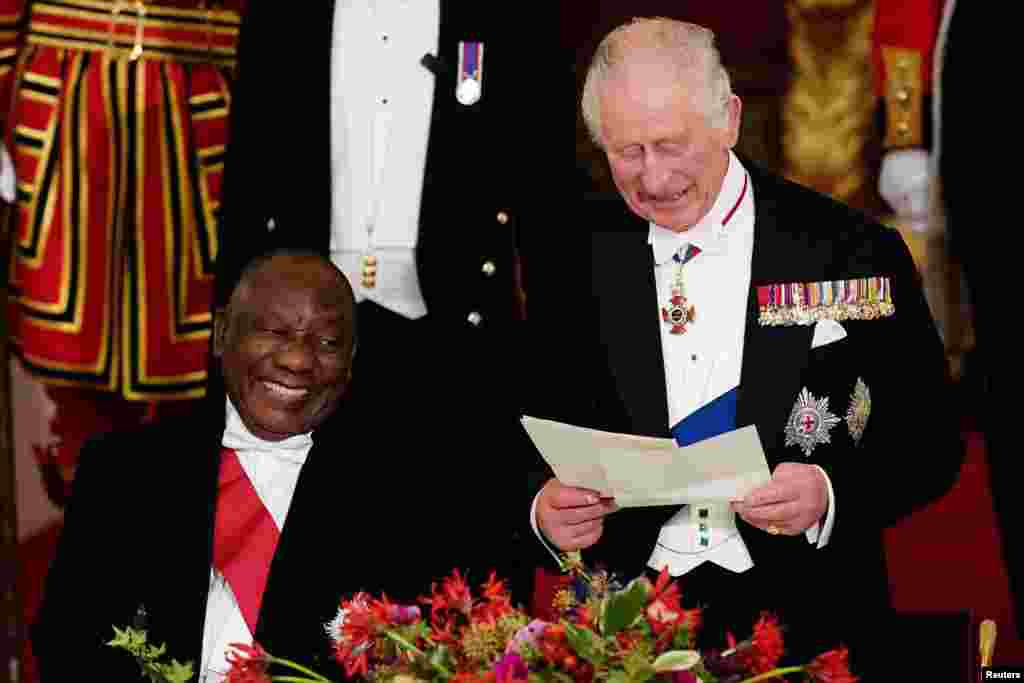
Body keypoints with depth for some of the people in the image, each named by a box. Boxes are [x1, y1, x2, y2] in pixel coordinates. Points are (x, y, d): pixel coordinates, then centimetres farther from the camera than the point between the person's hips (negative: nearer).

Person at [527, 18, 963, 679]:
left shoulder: (853, 252, -3)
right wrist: (546, 511, -12)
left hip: (807, 627, -3)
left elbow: (929, 443, 0)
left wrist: (831, 496, -17)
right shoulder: (580, 258, 4)